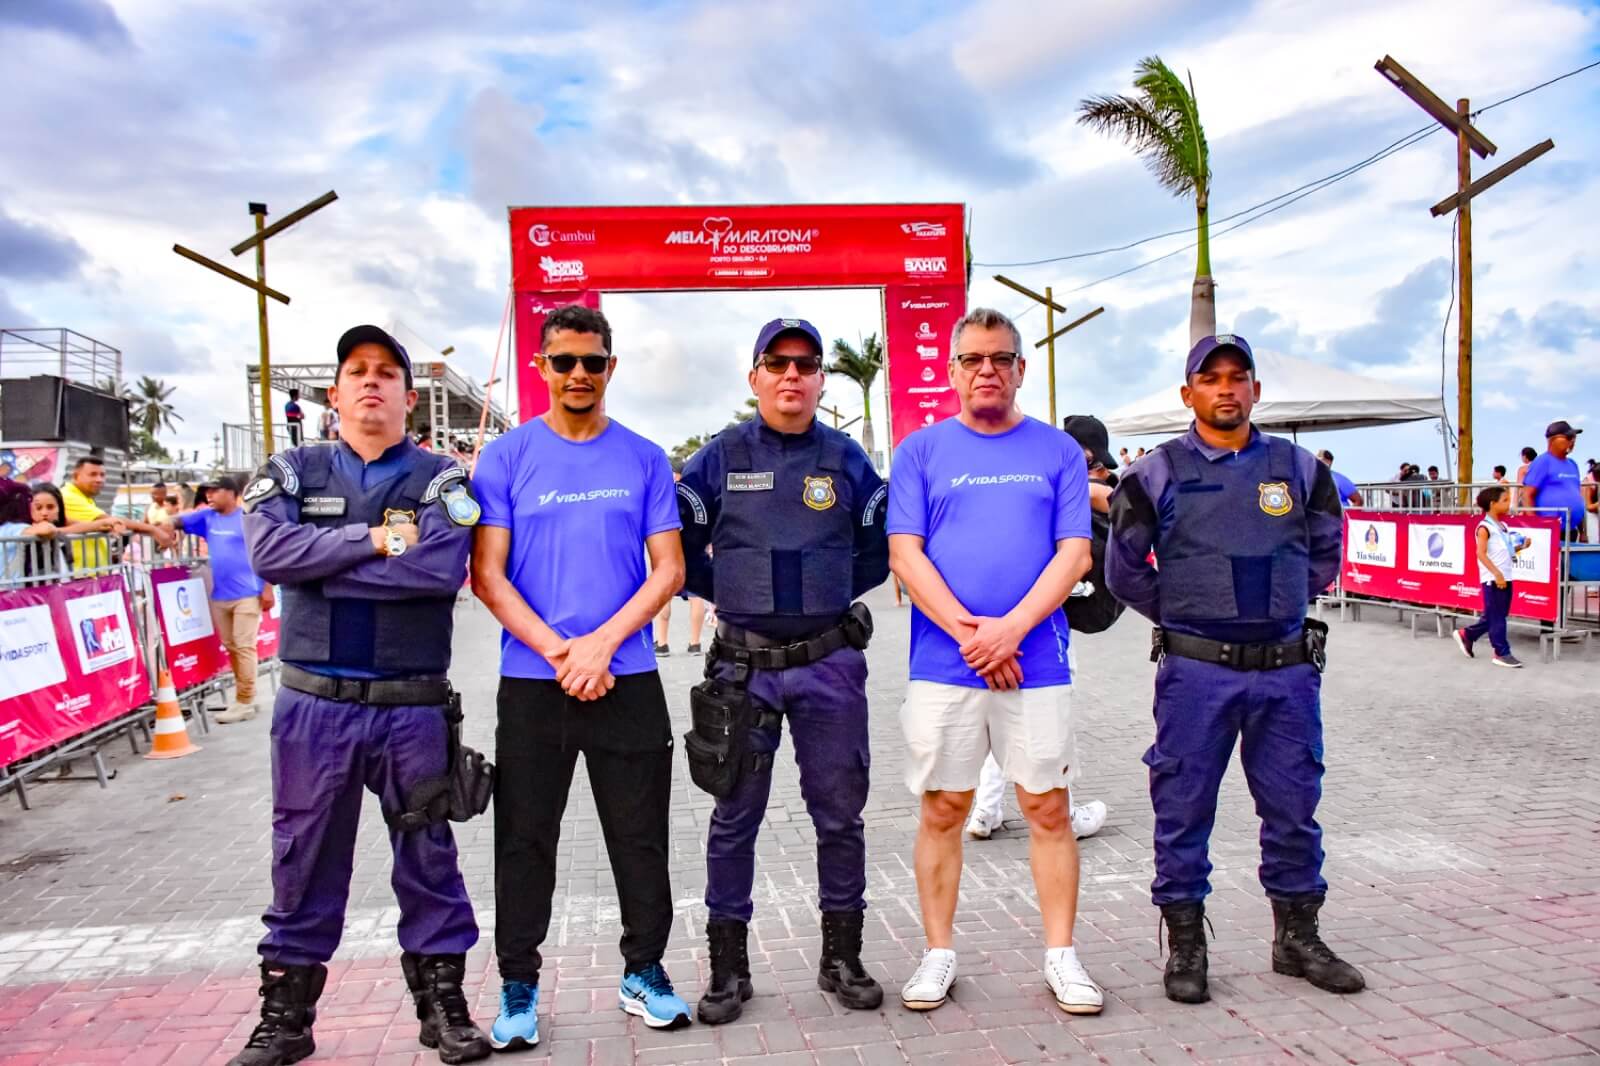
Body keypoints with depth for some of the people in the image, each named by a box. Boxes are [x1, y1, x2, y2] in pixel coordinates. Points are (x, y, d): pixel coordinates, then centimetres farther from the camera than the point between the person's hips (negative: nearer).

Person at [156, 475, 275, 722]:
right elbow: (177, 521, 12)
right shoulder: (207, 517, 11)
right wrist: (168, 524, -13)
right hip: (219, 595, 7)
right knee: (230, 647, 12)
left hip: (246, 594, -6)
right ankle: (243, 696, 23)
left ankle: (245, 702, -1)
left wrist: (267, 589, -9)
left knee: (244, 646, -5)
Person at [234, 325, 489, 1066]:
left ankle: (443, 1005, 24)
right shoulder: (292, 473, 8)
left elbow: (443, 568, -17)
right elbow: (269, 552, -11)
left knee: (428, 859, 9)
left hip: (412, 707, -1)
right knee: (303, 861, 11)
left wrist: (324, 566, -13)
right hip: (312, 703, 2)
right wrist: (374, 539, -14)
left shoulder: (439, 480, 2)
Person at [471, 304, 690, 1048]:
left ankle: (644, 973, 25)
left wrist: (603, 642, -11)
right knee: (525, 841, 7)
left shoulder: (644, 459, 5)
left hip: (628, 679, 1)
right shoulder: (506, 458, 1)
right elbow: (487, 575, -3)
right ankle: (518, 987, 21)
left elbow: (668, 570, 2)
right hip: (530, 681, -1)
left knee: (641, 837, 9)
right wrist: (558, 652, -14)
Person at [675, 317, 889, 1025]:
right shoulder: (721, 457, 1)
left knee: (840, 814, 9)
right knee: (734, 818, 6)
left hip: (831, 662, 1)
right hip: (744, 663, -1)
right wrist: (722, 591, 4)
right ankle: (728, 967, 20)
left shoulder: (846, 459, 5)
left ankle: (841, 958, 25)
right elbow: (677, 540, 8)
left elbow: (883, 544, 13)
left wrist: (838, 590, 6)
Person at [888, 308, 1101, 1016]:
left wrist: (1010, 628, -13)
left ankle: (1061, 955, 18)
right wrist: (968, 632, -12)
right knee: (943, 809, 6)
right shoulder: (921, 451, 7)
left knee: (1048, 807, 5)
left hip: (1036, 662, 1)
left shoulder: (1058, 451, 8)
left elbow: (1075, 554, 0)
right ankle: (938, 954, 20)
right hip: (942, 665, 0)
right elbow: (904, 554, -2)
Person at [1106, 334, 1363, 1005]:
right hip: (1196, 672, -2)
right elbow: (1124, 570, 6)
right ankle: (1185, 944, 19)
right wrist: (1180, 617, 8)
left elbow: (1324, 554, 20)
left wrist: (1280, 605, 14)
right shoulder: (1158, 475, 0)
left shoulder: (1300, 469, 8)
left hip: (1287, 670, 3)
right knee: (1183, 809, 4)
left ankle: (1297, 938, 29)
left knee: (1294, 807, 11)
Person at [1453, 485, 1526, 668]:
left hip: (1505, 577, 9)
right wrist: (1496, 574, -26)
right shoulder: (1485, 527, -12)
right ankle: (1502, 653, 4)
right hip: (1493, 579, -9)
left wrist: (1520, 546, 3)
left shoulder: (1503, 526, 14)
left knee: (1496, 615, 14)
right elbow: (1481, 553, -20)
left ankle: (1466, 635, 28)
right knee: (1496, 617, -2)